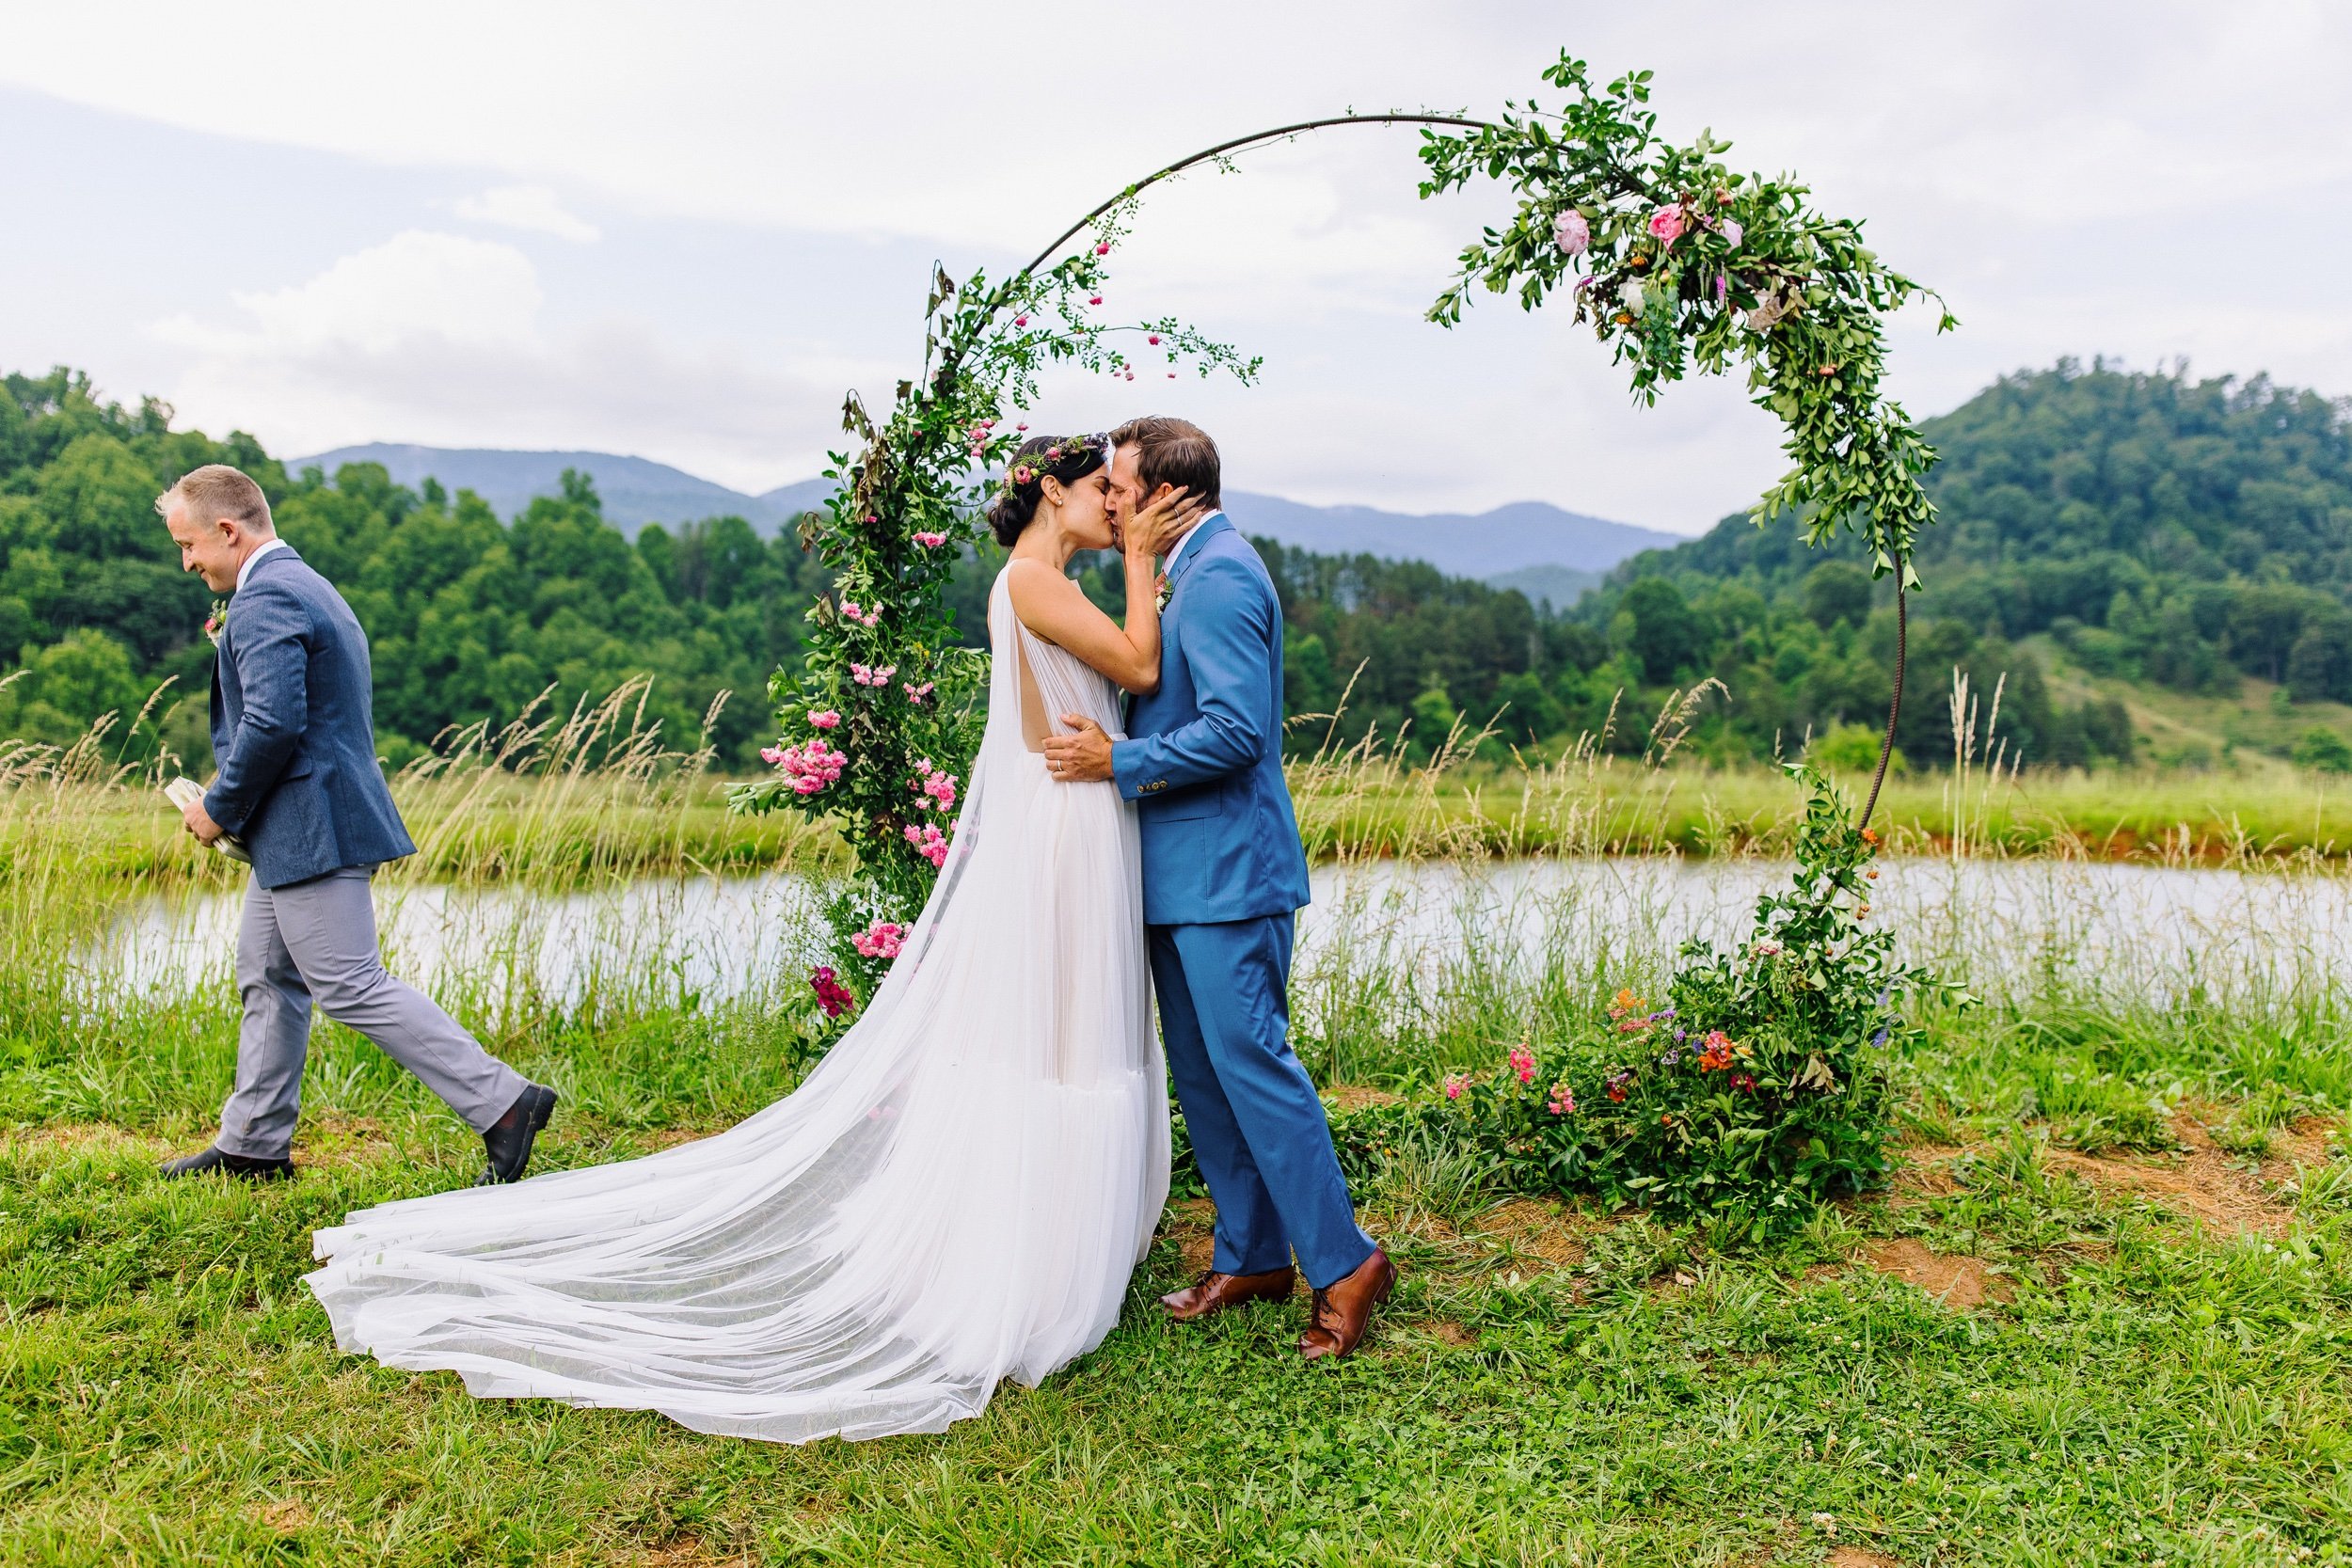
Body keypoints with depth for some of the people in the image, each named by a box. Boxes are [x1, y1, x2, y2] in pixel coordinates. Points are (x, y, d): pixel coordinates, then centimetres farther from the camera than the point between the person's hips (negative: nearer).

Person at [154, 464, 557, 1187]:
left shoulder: (265, 600, -16)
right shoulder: (304, 585, 18)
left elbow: (274, 722, -26)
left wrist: (219, 807, -12)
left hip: (310, 828, -11)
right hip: (299, 829, 11)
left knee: (350, 987, -10)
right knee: (268, 978, 17)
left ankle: (503, 1104, -10)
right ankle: (252, 1145, 27)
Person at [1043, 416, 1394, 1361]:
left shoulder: (1220, 576, -16)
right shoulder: (1192, 573, 17)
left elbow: (1237, 728, -24)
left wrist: (1120, 762, -18)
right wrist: (1113, 742, 16)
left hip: (1224, 869, -11)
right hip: (1181, 871, 11)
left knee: (1250, 1062, -7)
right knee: (1201, 1071, 13)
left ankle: (1344, 1264, 4)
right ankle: (1252, 1257, 23)